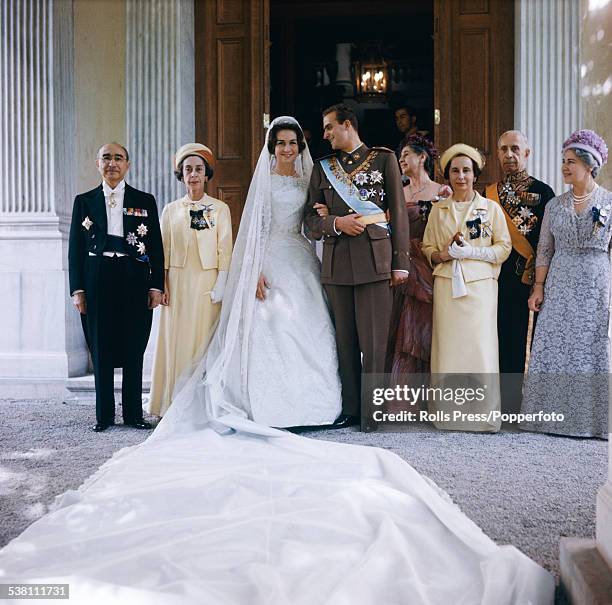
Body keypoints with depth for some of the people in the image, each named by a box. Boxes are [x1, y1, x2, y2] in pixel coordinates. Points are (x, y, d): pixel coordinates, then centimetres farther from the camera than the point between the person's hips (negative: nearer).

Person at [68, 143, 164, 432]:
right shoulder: (84, 201, 9)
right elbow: (75, 248, 7)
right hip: (97, 283, 0)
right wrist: (77, 289, -1)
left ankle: (133, 413, 14)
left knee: (134, 350, 4)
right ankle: (104, 415, 13)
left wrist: (156, 286, -1)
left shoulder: (145, 201, 8)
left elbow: (156, 247, 6)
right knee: (101, 351, 4)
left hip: (135, 281, 0)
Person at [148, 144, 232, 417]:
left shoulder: (220, 209, 5)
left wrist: (220, 284, -8)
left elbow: (225, 249, 0)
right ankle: (175, 404, 6)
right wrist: (161, 285, -1)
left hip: (207, 282, -2)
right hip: (177, 282, 2)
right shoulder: (171, 210, 10)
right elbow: (164, 250, 8)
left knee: (205, 340, -2)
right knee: (176, 340, 1)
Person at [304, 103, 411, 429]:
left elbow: (398, 212, 3)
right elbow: (311, 218, 14)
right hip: (337, 264, 3)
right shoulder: (322, 167, 16)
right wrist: (337, 223, -7)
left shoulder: (384, 159, 8)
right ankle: (350, 407, 13)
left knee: (374, 341, -3)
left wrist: (401, 262, -2)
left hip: (375, 260, -3)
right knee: (345, 340, 5)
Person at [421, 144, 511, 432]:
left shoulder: (491, 208, 7)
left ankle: (484, 415, 0)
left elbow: (504, 247, 3)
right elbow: (428, 249, 13)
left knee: (481, 347, -8)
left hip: (480, 286, -1)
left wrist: (471, 251, -10)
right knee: (449, 347, -2)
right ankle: (449, 415, 5)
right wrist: (445, 254, -8)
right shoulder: (438, 210, 12)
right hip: (447, 286, 2)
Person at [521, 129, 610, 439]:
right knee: (554, 350, 2)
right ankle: (555, 415, 11)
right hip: (559, 287, 3)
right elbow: (544, 250, 9)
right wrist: (538, 287, 3)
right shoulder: (554, 205, 9)